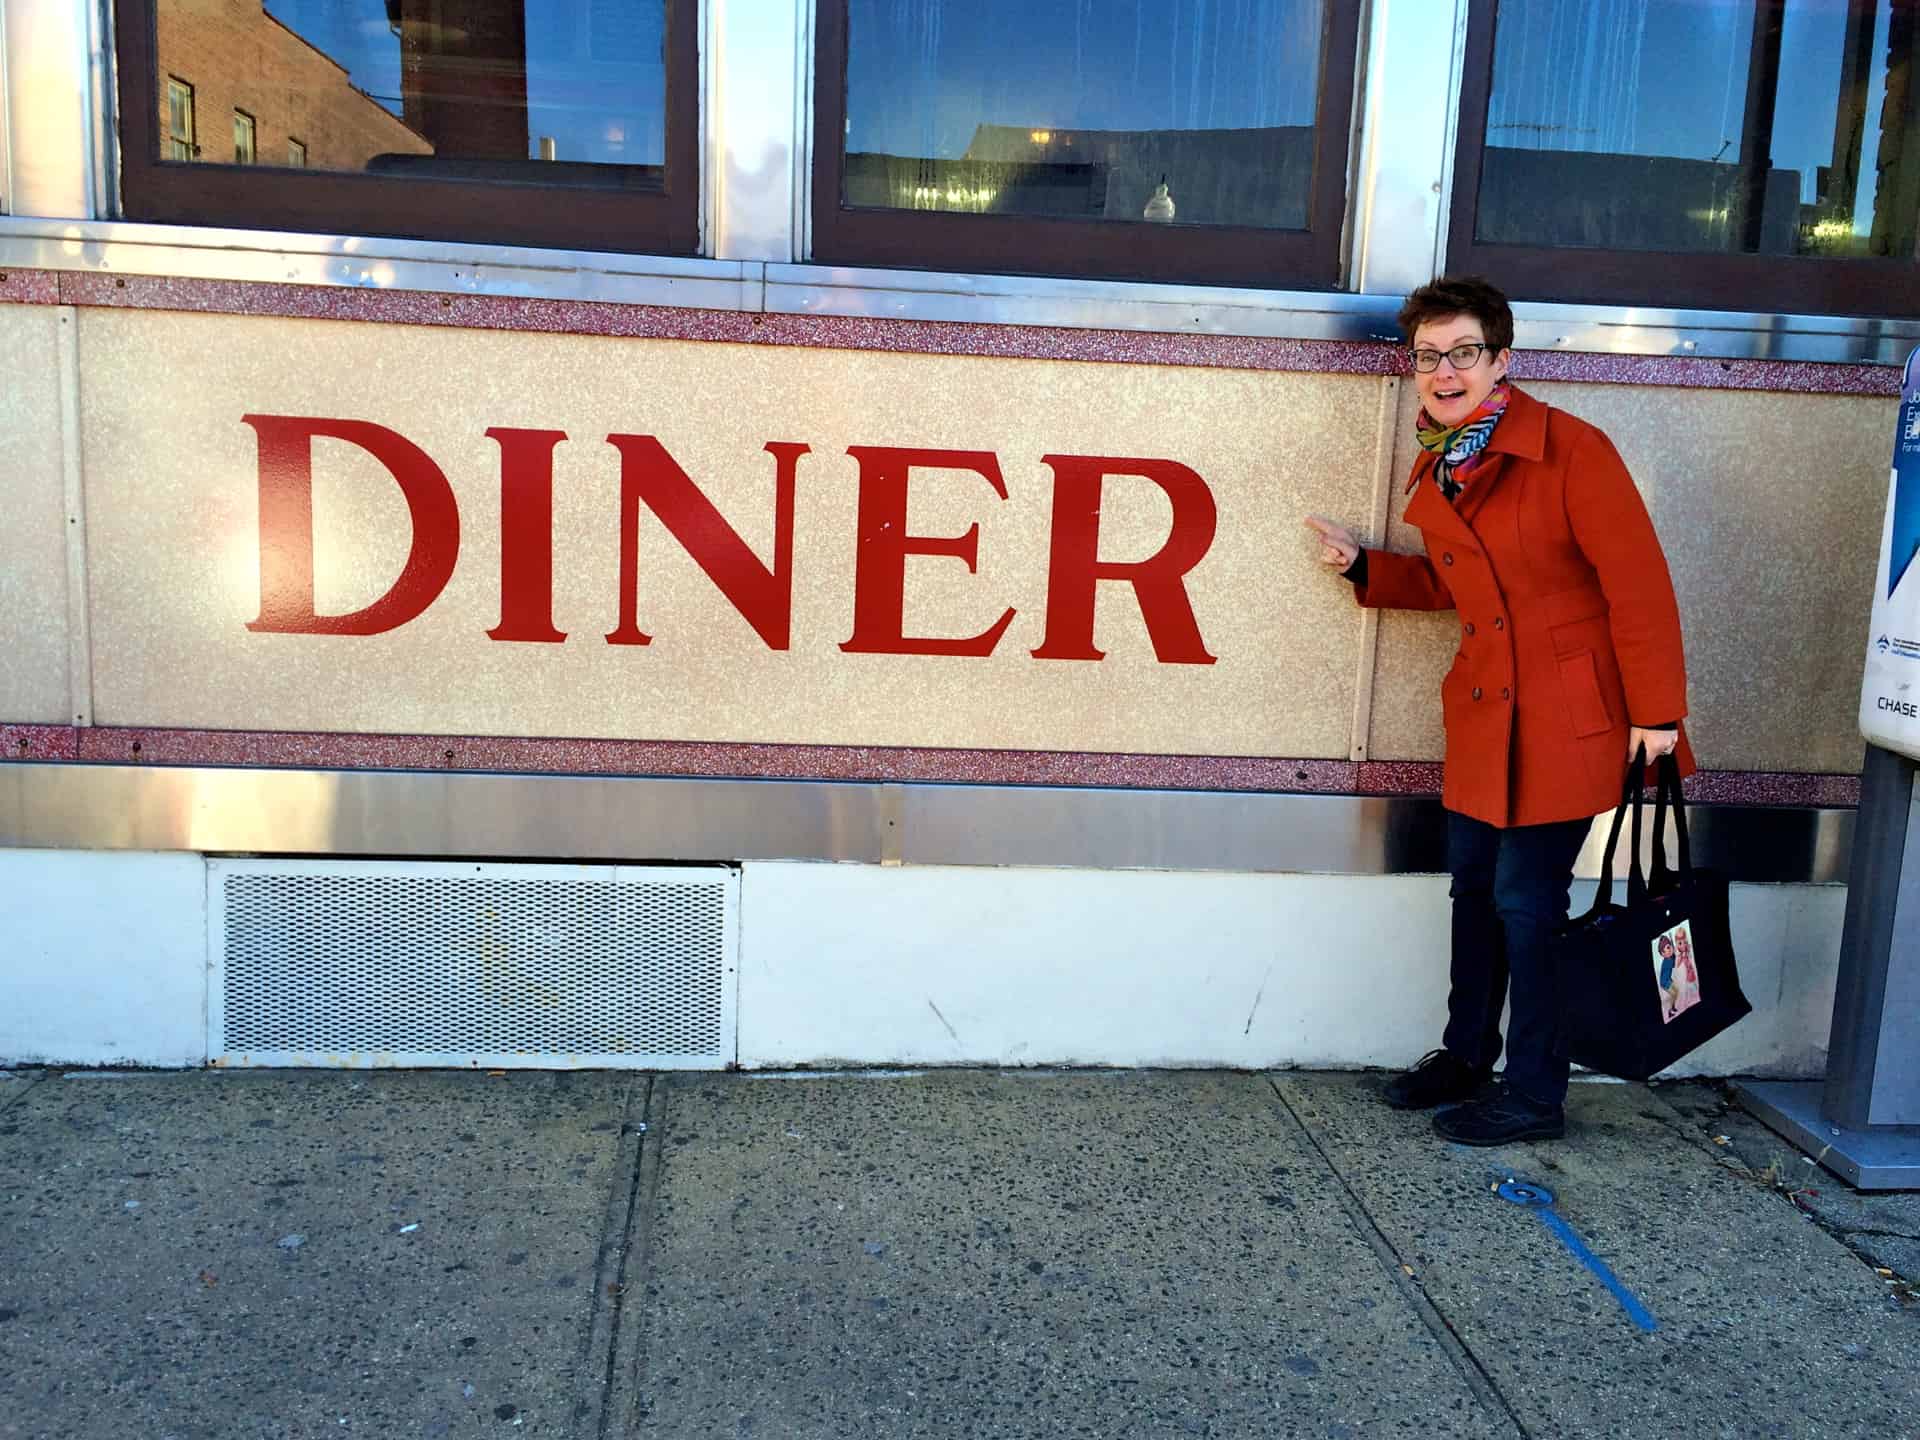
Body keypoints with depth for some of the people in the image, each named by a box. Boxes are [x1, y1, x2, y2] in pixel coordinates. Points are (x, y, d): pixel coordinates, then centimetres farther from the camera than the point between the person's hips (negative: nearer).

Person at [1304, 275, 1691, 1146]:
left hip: (1568, 716, -7)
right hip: (1484, 713, 7)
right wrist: (1365, 567, 7)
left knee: (1526, 896, -4)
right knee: (1473, 882, 15)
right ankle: (1466, 1055, 33)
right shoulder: (1435, 471, 7)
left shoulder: (1571, 452, -14)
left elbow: (1639, 586, -15)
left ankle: (1534, 1095, 12)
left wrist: (1656, 713, -15)